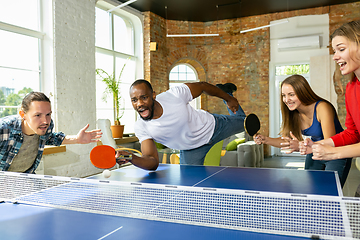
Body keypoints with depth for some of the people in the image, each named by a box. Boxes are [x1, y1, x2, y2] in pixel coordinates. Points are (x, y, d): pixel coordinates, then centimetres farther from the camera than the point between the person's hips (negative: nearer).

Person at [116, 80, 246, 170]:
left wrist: (229, 98, -3)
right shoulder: (141, 127, -28)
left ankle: (225, 91, 44)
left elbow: (202, 86, -17)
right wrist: (131, 158, -51)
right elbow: (153, 162, -29)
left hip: (212, 126, 0)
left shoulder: (174, 95, -36)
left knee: (243, 122, 22)